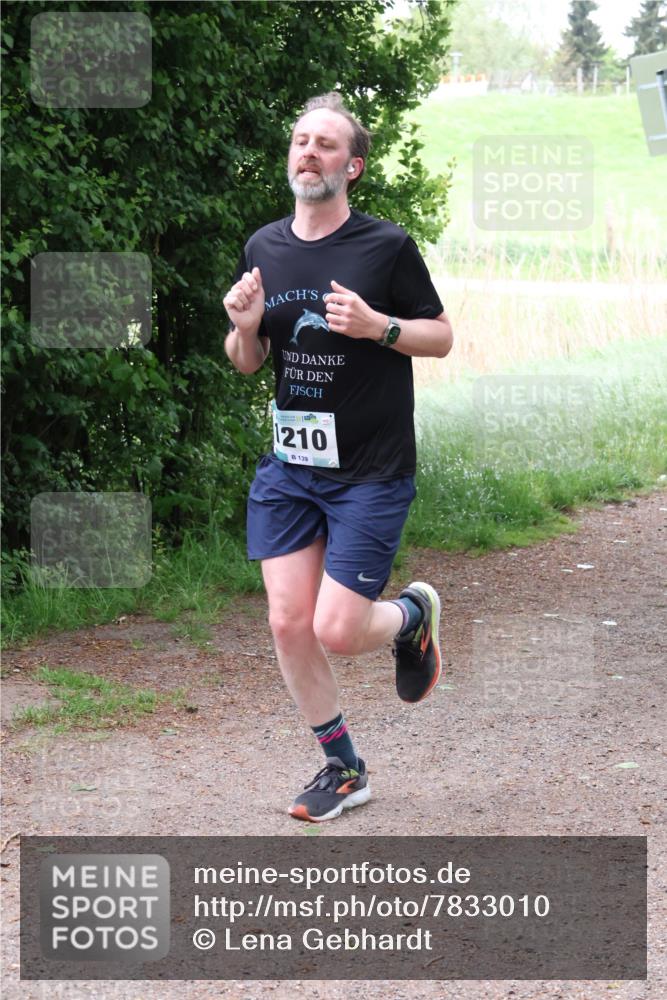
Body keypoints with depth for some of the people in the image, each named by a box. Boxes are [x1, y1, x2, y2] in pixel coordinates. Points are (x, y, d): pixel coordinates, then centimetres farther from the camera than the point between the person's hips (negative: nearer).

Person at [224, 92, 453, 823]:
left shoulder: (387, 247, -8)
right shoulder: (263, 249, 5)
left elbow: (442, 337, -1)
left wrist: (378, 325, -19)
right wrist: (244, 327, -9)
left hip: (371, 472, -5)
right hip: (289, 465, 5)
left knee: (337, 631, -9)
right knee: (288, 623, 1)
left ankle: (413, 614, 26)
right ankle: (342, 769, 20)